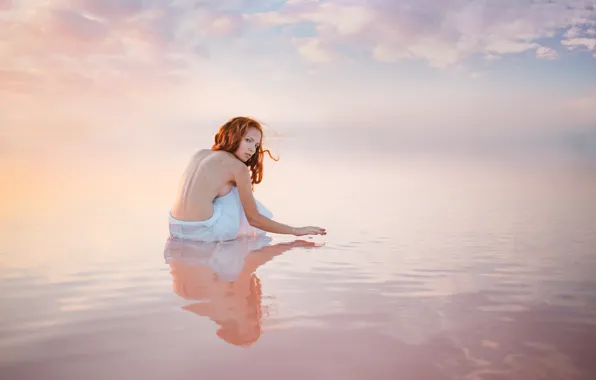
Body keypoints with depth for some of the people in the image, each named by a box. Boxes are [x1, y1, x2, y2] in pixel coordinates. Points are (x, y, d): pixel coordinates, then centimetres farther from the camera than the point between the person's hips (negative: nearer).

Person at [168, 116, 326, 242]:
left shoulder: (200, 153, 16)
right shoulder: (238, 167, -3)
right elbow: (253, 218, -1)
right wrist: (295, 230, 5)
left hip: (176, 229, 7)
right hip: (204, 231, -7)